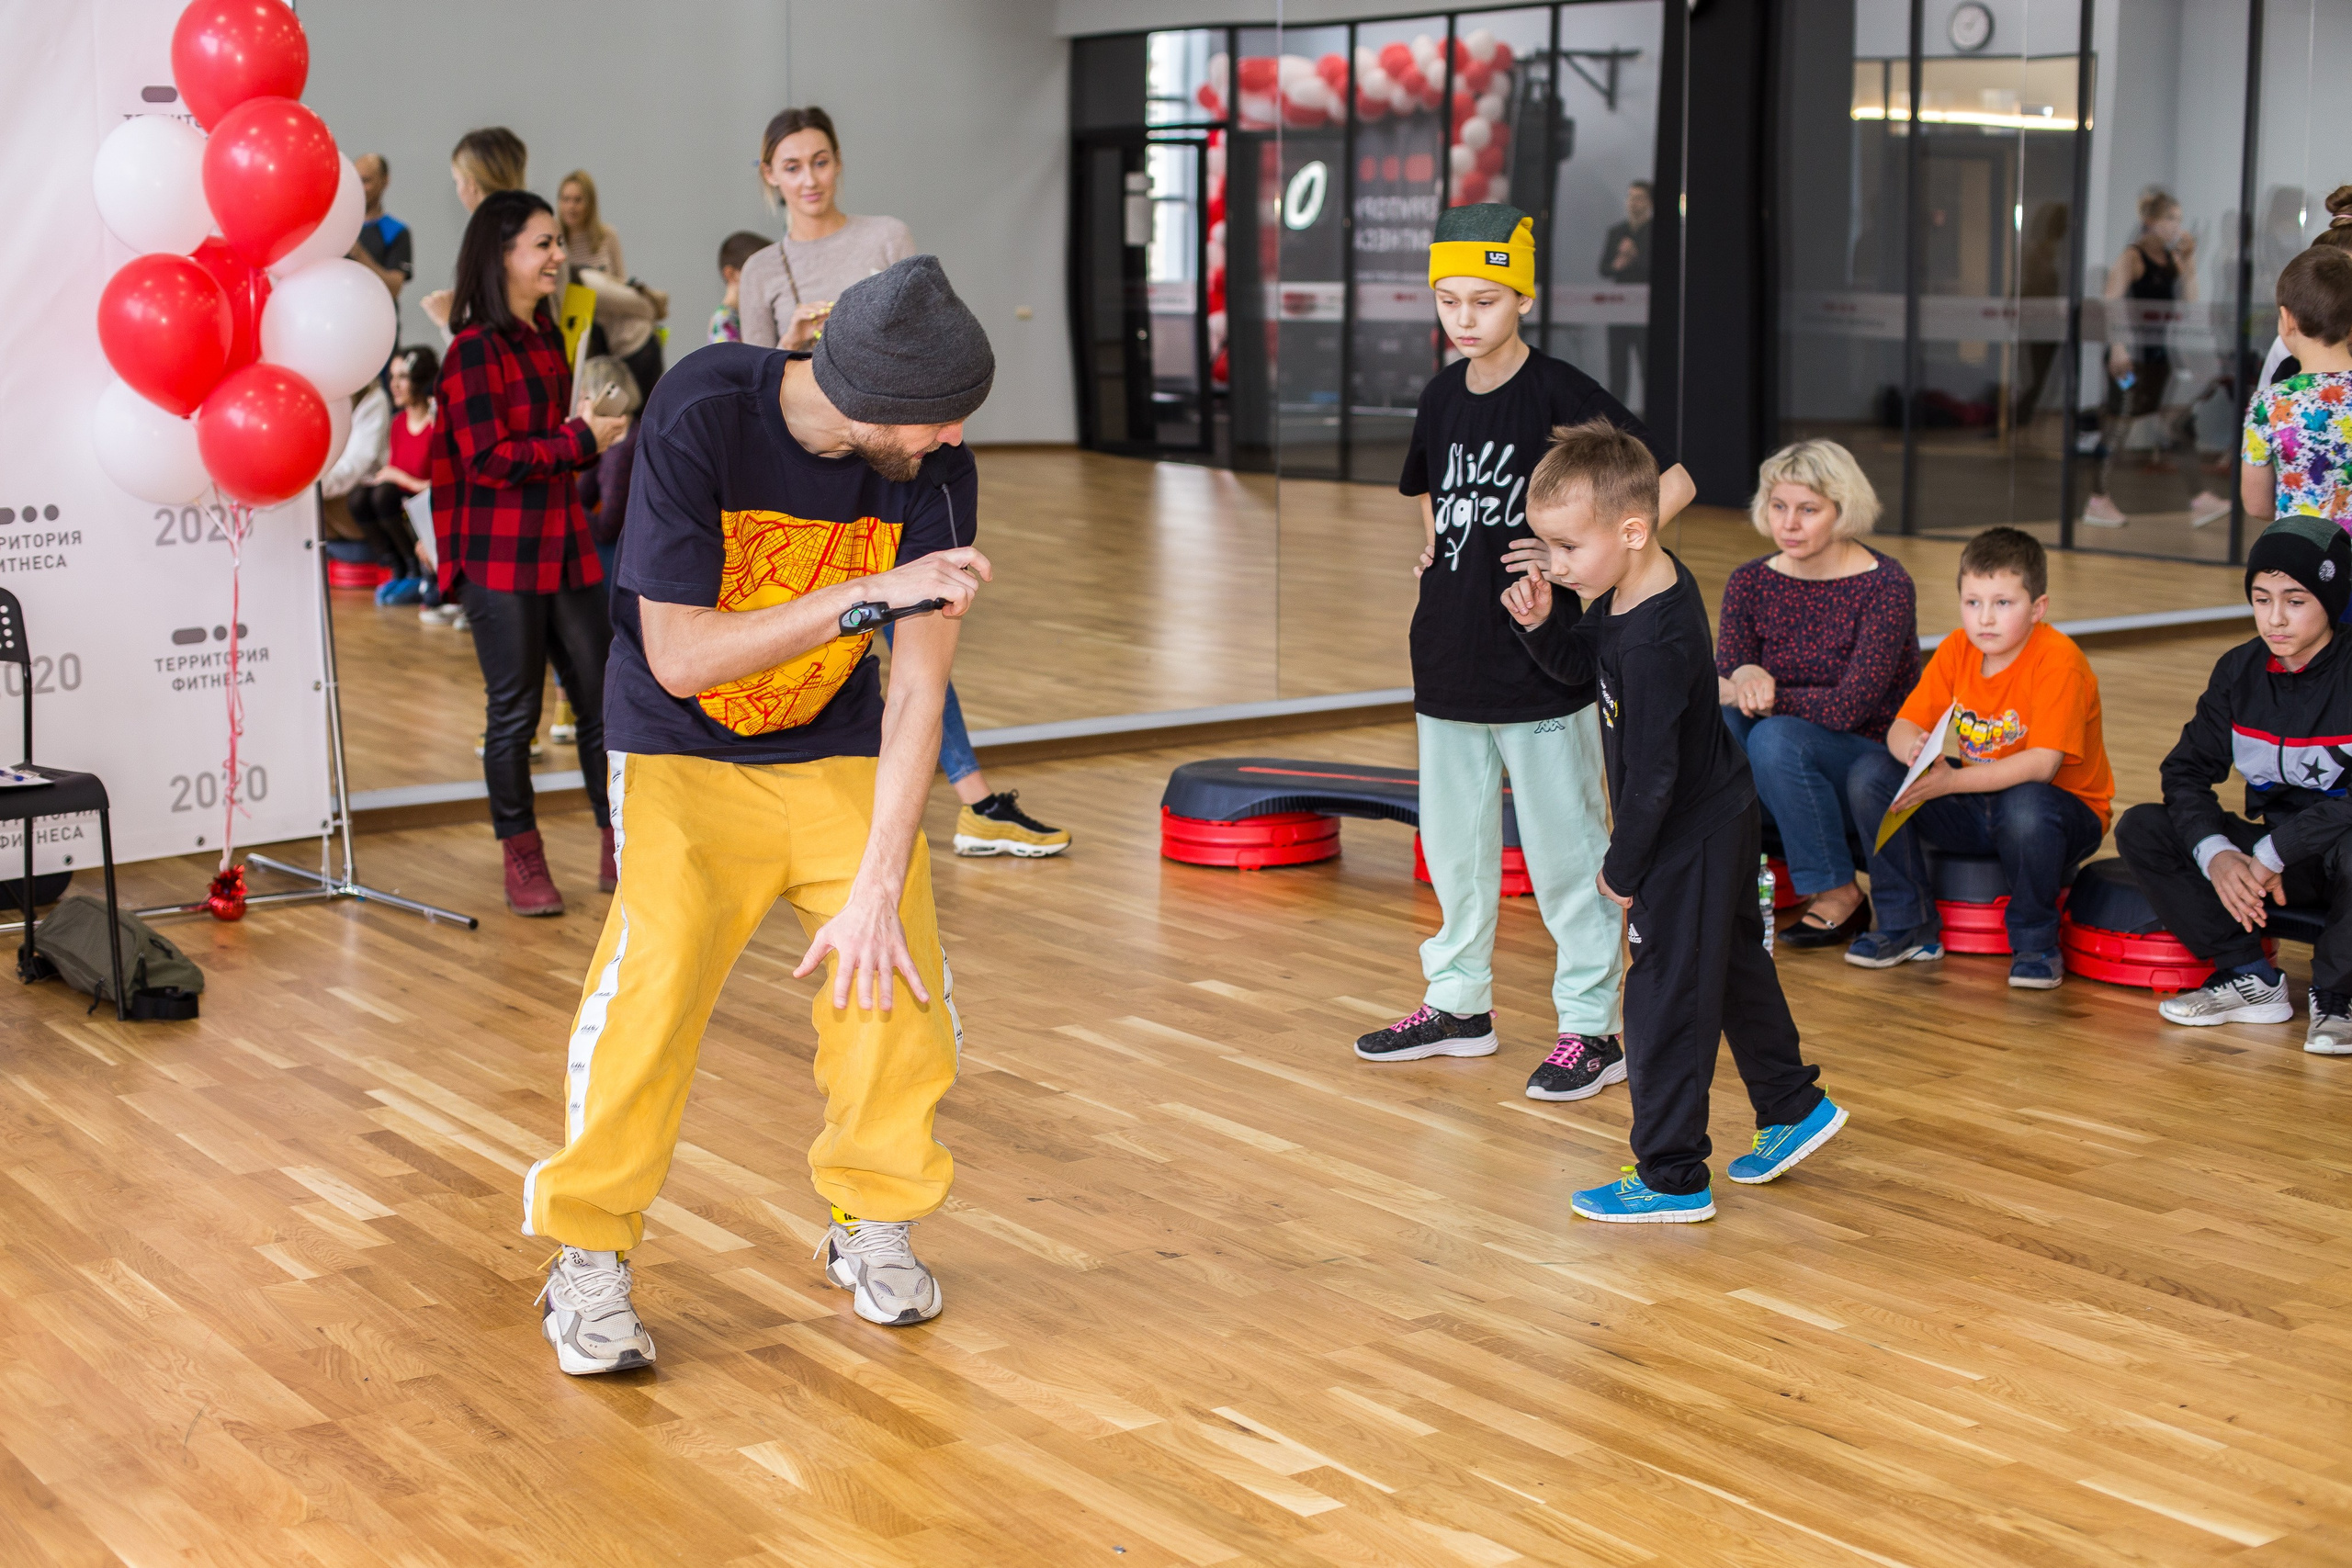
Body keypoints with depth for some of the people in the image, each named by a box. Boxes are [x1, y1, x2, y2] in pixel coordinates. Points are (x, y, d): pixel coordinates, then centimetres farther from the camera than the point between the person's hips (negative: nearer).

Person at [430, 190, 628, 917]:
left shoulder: (547, 332, 13)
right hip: (499, 555, -7)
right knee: (514, 711, 2)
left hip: (563, 542, 7)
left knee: (603, 696, 6)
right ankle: (522, 861, 15)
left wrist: (591, 429, 9)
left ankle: (617, 849, 15)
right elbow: (489, 460, -17)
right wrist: (579, 439, -12)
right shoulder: (474, 347, -12)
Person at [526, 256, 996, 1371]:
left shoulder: (935, 472, -17)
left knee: (899, 979, -11)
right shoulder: (699, 417, -26)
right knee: (653, 980, -20)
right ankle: (587, 1253, -1)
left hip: (840, 755, 3)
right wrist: (868, 594, -33)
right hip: (682, 752, -3)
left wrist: (877, 887, -21)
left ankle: (871, 1221, 14)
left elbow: (917, 690, -16)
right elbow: (680, 658, -26)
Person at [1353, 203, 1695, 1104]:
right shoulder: (1442, 396, 8)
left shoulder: (1561, 396, -12)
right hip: (1451, 655, 7)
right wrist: (1434, 550, 10)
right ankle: (1459, 1003, 30)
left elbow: (1671, 484, -13)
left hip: (1541, 659, -7)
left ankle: (1591, 1029, 9)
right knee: (1452, 836, 15)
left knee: (1563, 845, 0)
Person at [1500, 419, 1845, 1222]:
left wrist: (1623, 869, -15)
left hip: (1691, 839, -10)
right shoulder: (1637, 587, -3)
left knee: (1666, 998, -1)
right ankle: (1794, 1105, 41)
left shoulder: (1656, 642, -32)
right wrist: (1542, 622, -9)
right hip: (1721, 820, 10)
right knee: (1732, 966, 24)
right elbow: (1581, 664, 12)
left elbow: (1651, 773, -27)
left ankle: (1671, 1177, 9)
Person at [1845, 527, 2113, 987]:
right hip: (1977, 809, 6)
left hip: (2066, 808, -6)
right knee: (1871, 774, -12)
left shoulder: (2058, 660, -22)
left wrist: (1950, 781, -37)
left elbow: (2042, 763, -31)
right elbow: (1904, 725, -6)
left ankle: (2036, 942, -13)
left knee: (2025, 806, -40)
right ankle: (1908, 924, 2)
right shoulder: (1957, 649, -3)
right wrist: (1913, 751, -31)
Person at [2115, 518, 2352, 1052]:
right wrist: (2215, 853, -20)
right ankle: (2250, 979, -5)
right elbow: (2187, 770, -1)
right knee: (2141, 829, -11)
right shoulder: (2240, 671, 1)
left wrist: (2272, 855, -28)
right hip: (2273, 857, 6)